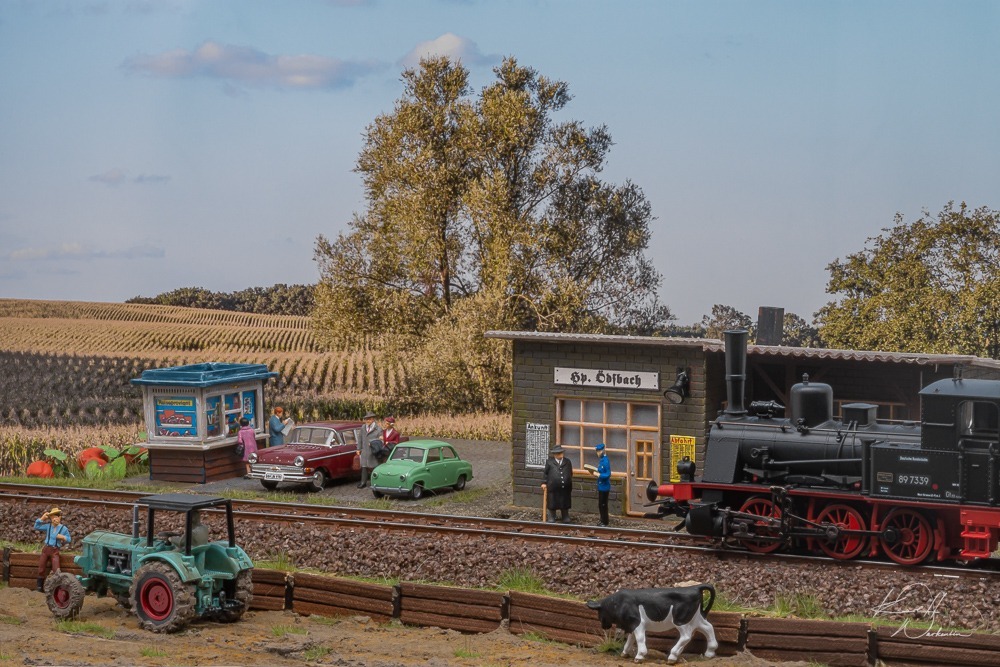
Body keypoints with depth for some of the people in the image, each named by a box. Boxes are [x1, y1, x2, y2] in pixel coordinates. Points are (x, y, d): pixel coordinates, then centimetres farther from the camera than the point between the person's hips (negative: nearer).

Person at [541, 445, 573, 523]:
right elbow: (545, 473, 5)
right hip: (553, 488, -3)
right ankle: (551, 519, 15)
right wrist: (544, 483, -2)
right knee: (552, 505, 4)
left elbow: (570, 473, 14)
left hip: (565, 488, 3)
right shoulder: (549, 462, 1)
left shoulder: (567, 462, 10)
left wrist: (570, 484, 12)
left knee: (565, 505, 11)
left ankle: (565, 518, 22)